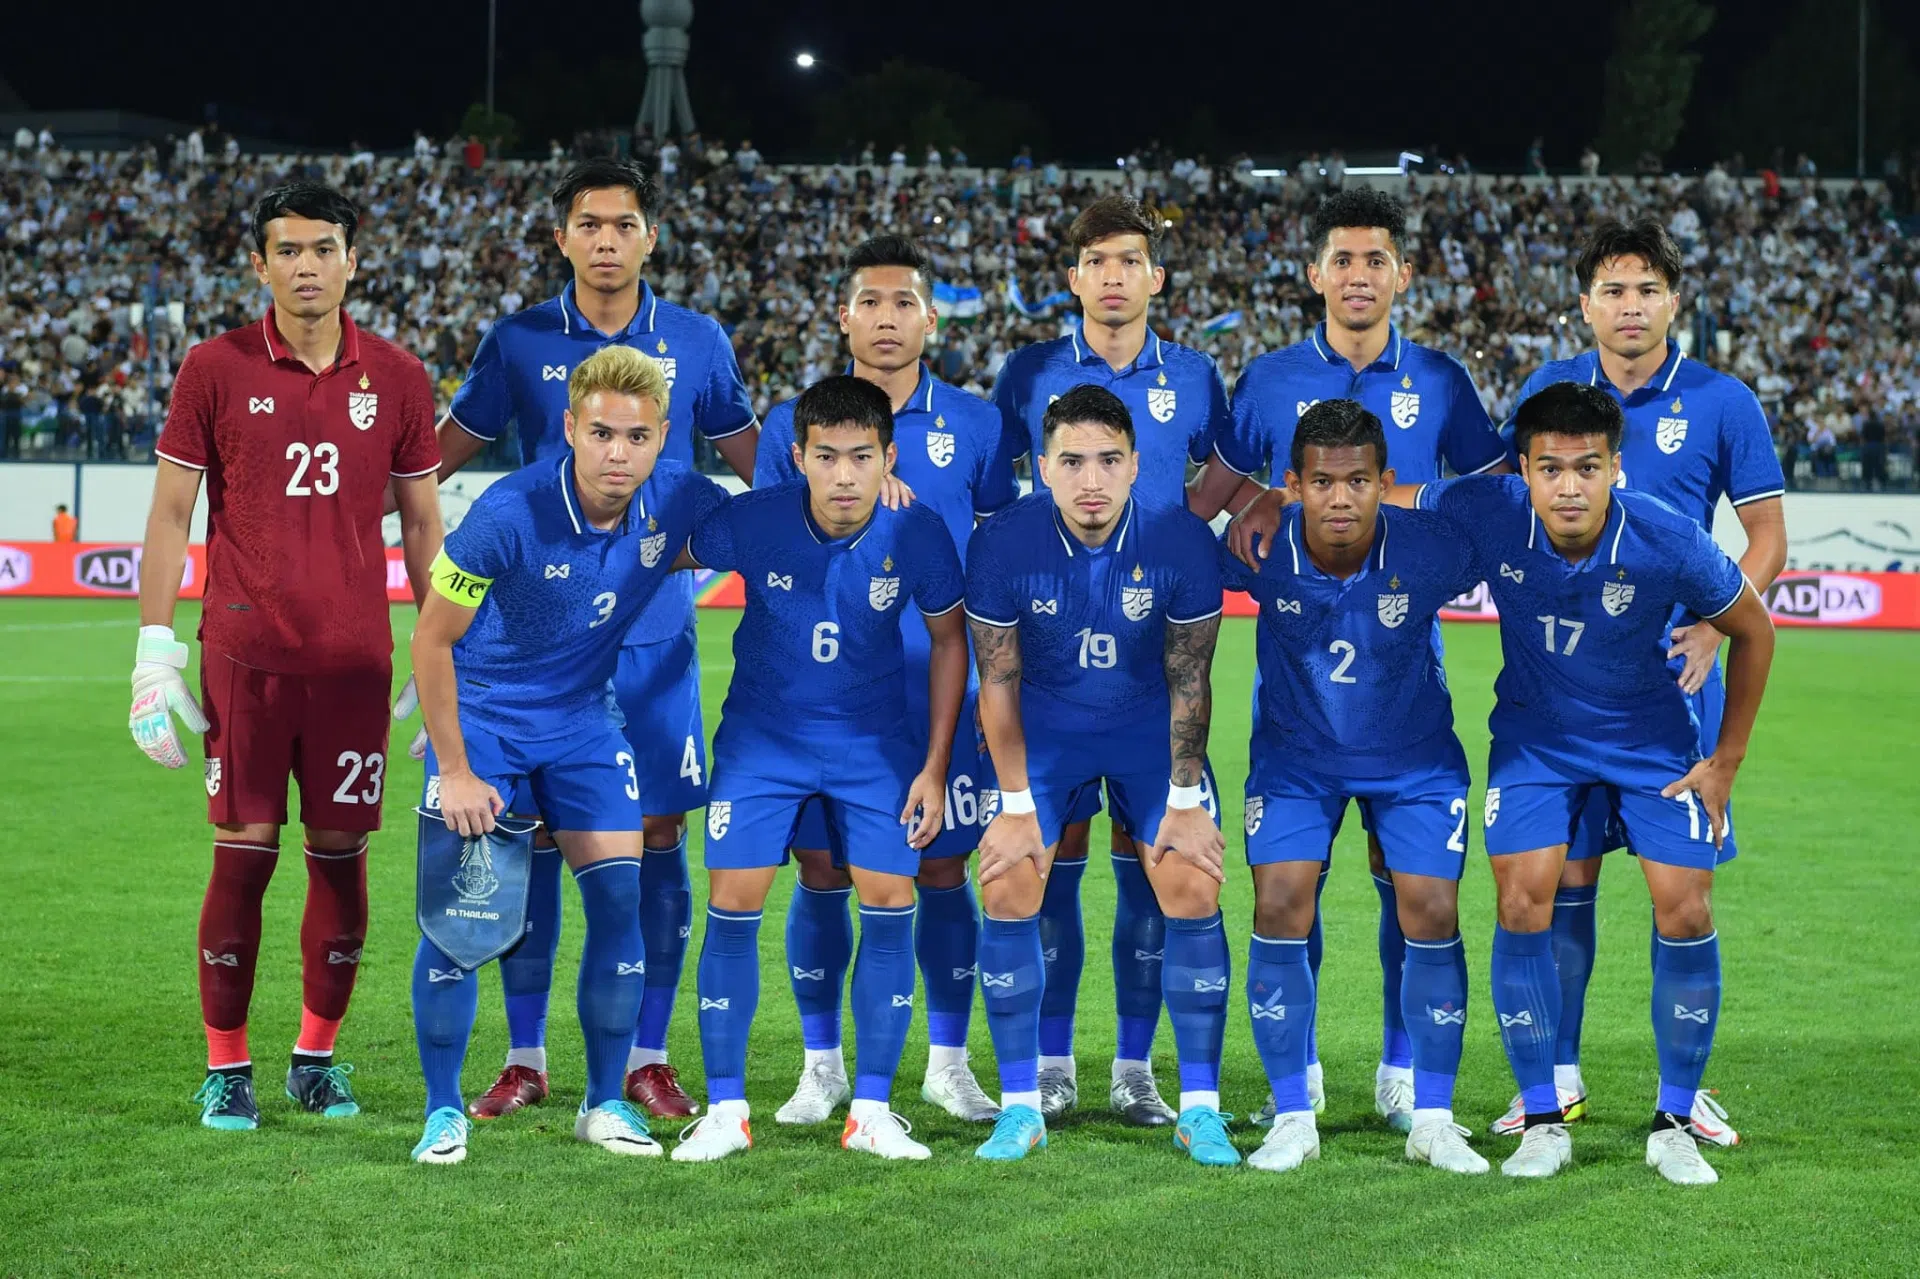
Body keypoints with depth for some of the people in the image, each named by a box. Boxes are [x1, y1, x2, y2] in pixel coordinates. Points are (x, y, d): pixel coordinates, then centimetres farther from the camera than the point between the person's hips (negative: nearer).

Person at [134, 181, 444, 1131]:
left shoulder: (395, 377, 6)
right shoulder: (216, 370, 0)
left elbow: (421, 521, 12)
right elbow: (169, 513, 3)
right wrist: (155, 649, -3)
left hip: (356, 659, 2)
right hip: (244, 654, -2)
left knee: (340, 855, 5)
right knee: (243, 855, -1)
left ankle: (318, 1056, 19)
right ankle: (226, 1067, 10)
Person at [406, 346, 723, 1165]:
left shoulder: (677, 500, -15)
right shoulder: (509, 515, -27)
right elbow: (431, 640, -18)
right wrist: (454, 772, -17)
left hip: (581, 720, 4)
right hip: (480, 715, -4)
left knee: (620, 901, -2)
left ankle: (606, 1103, 13)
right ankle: (444, 1111, 5)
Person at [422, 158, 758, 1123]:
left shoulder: (695, 343, 5)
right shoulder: (519, 344, 3)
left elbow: (753, 459, 17)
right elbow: (440, 455, 12)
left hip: (655, 627, 1)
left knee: (659, 833, 0)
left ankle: (647, 1057, 11)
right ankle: (525, 1057, 11)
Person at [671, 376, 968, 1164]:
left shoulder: (917, 534, -17)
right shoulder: (751, 523, -21)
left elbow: (949, 639, -2)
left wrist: (935, 765, -3)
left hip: (875, 742, 1)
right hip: (762, 735, 0)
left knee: (889, 903, -7)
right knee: (732, 903, -8)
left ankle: (872, 1112, 5)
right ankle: (725, 1111, 3)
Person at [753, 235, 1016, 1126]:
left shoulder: (975, 425, 5)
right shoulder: (792, 424, 5)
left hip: (938, 688, 0)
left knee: (940, 872, 3)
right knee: (821, 874, 2)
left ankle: (949, 1062, 18)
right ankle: (823, 1066, 16)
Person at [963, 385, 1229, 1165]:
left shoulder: (1180, 540, -22)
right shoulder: (1003, 543, -22)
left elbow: (1189, 681, -10)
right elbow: (998, 681, -10)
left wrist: (1185, 801, -8)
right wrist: (1017, 804, -10)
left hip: (1152, 726, 0)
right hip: (1044, 727, 0)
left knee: (1192, 894, -10)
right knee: (1006, 893, -10)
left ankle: (1199, 1109, 1)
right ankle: (1020, 1107, 2)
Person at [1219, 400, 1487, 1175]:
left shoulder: (1429, 549, -27)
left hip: (1414, 757, 0)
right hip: (1295, 755, 0)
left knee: (1431, 914, -7)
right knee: (1280, 908, -10)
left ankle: (1432, 1119, 9)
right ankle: (1292, 1117, 4)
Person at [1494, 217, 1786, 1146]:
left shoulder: (1721, 403, -1)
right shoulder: (1547, 393, 5)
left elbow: (1767, 536, 2)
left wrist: (1715, 626, -13)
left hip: (1673, 672, -1)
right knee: (1565, 874, 3)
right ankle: (1558, 1076, 14)